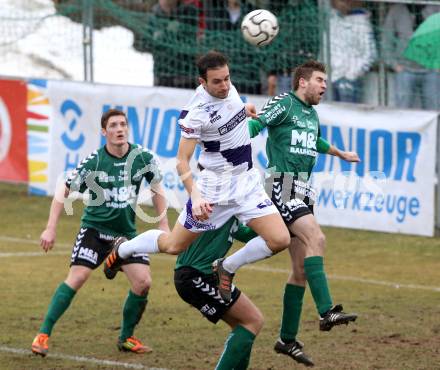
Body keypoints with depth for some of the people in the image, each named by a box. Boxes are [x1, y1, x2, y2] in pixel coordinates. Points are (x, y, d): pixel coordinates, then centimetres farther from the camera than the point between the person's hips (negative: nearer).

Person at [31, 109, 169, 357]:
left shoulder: (143, 158, -6)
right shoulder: (93, 162, -13)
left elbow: (157, 189, 10)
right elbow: (64, 192, -5)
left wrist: (164, 226, 8)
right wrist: (51, 229, -9)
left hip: (126, 232, 3)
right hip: (95, 228, -3)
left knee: (143, 282, -9)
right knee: (76, 278, -17)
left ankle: (127, 337, 10)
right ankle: (43, 334, -10)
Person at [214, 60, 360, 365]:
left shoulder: (312, 114, 20)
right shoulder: (284, 104, -5)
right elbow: (255, 125, -18)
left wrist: (341, 154, 56)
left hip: (302, 192, 9)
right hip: (282, 187, -9)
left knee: (302, 269, 5)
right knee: (316, 237, -28)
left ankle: (288, 339, 11)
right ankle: (327, 312, -36)